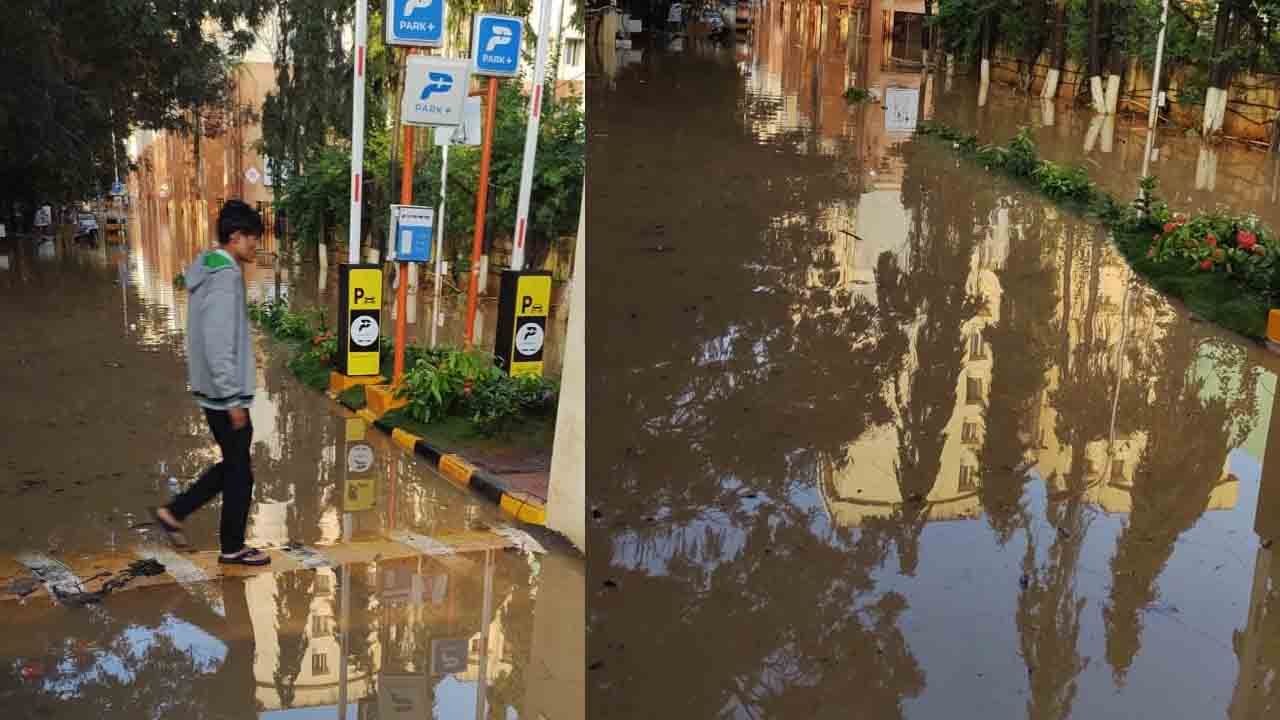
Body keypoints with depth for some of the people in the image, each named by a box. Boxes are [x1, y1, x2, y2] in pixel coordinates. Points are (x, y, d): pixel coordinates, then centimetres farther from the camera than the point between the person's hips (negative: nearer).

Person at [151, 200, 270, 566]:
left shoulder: (209, 269, 10)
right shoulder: (225, 277, -21)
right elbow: (219, 345, -25)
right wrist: (234, 399, -21)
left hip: (212, 390, 10)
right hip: (225, 393, -10)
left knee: (232, 465, 20)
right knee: (239, 472, 4)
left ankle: (173, 512, 24)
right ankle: (233, 547, 17)